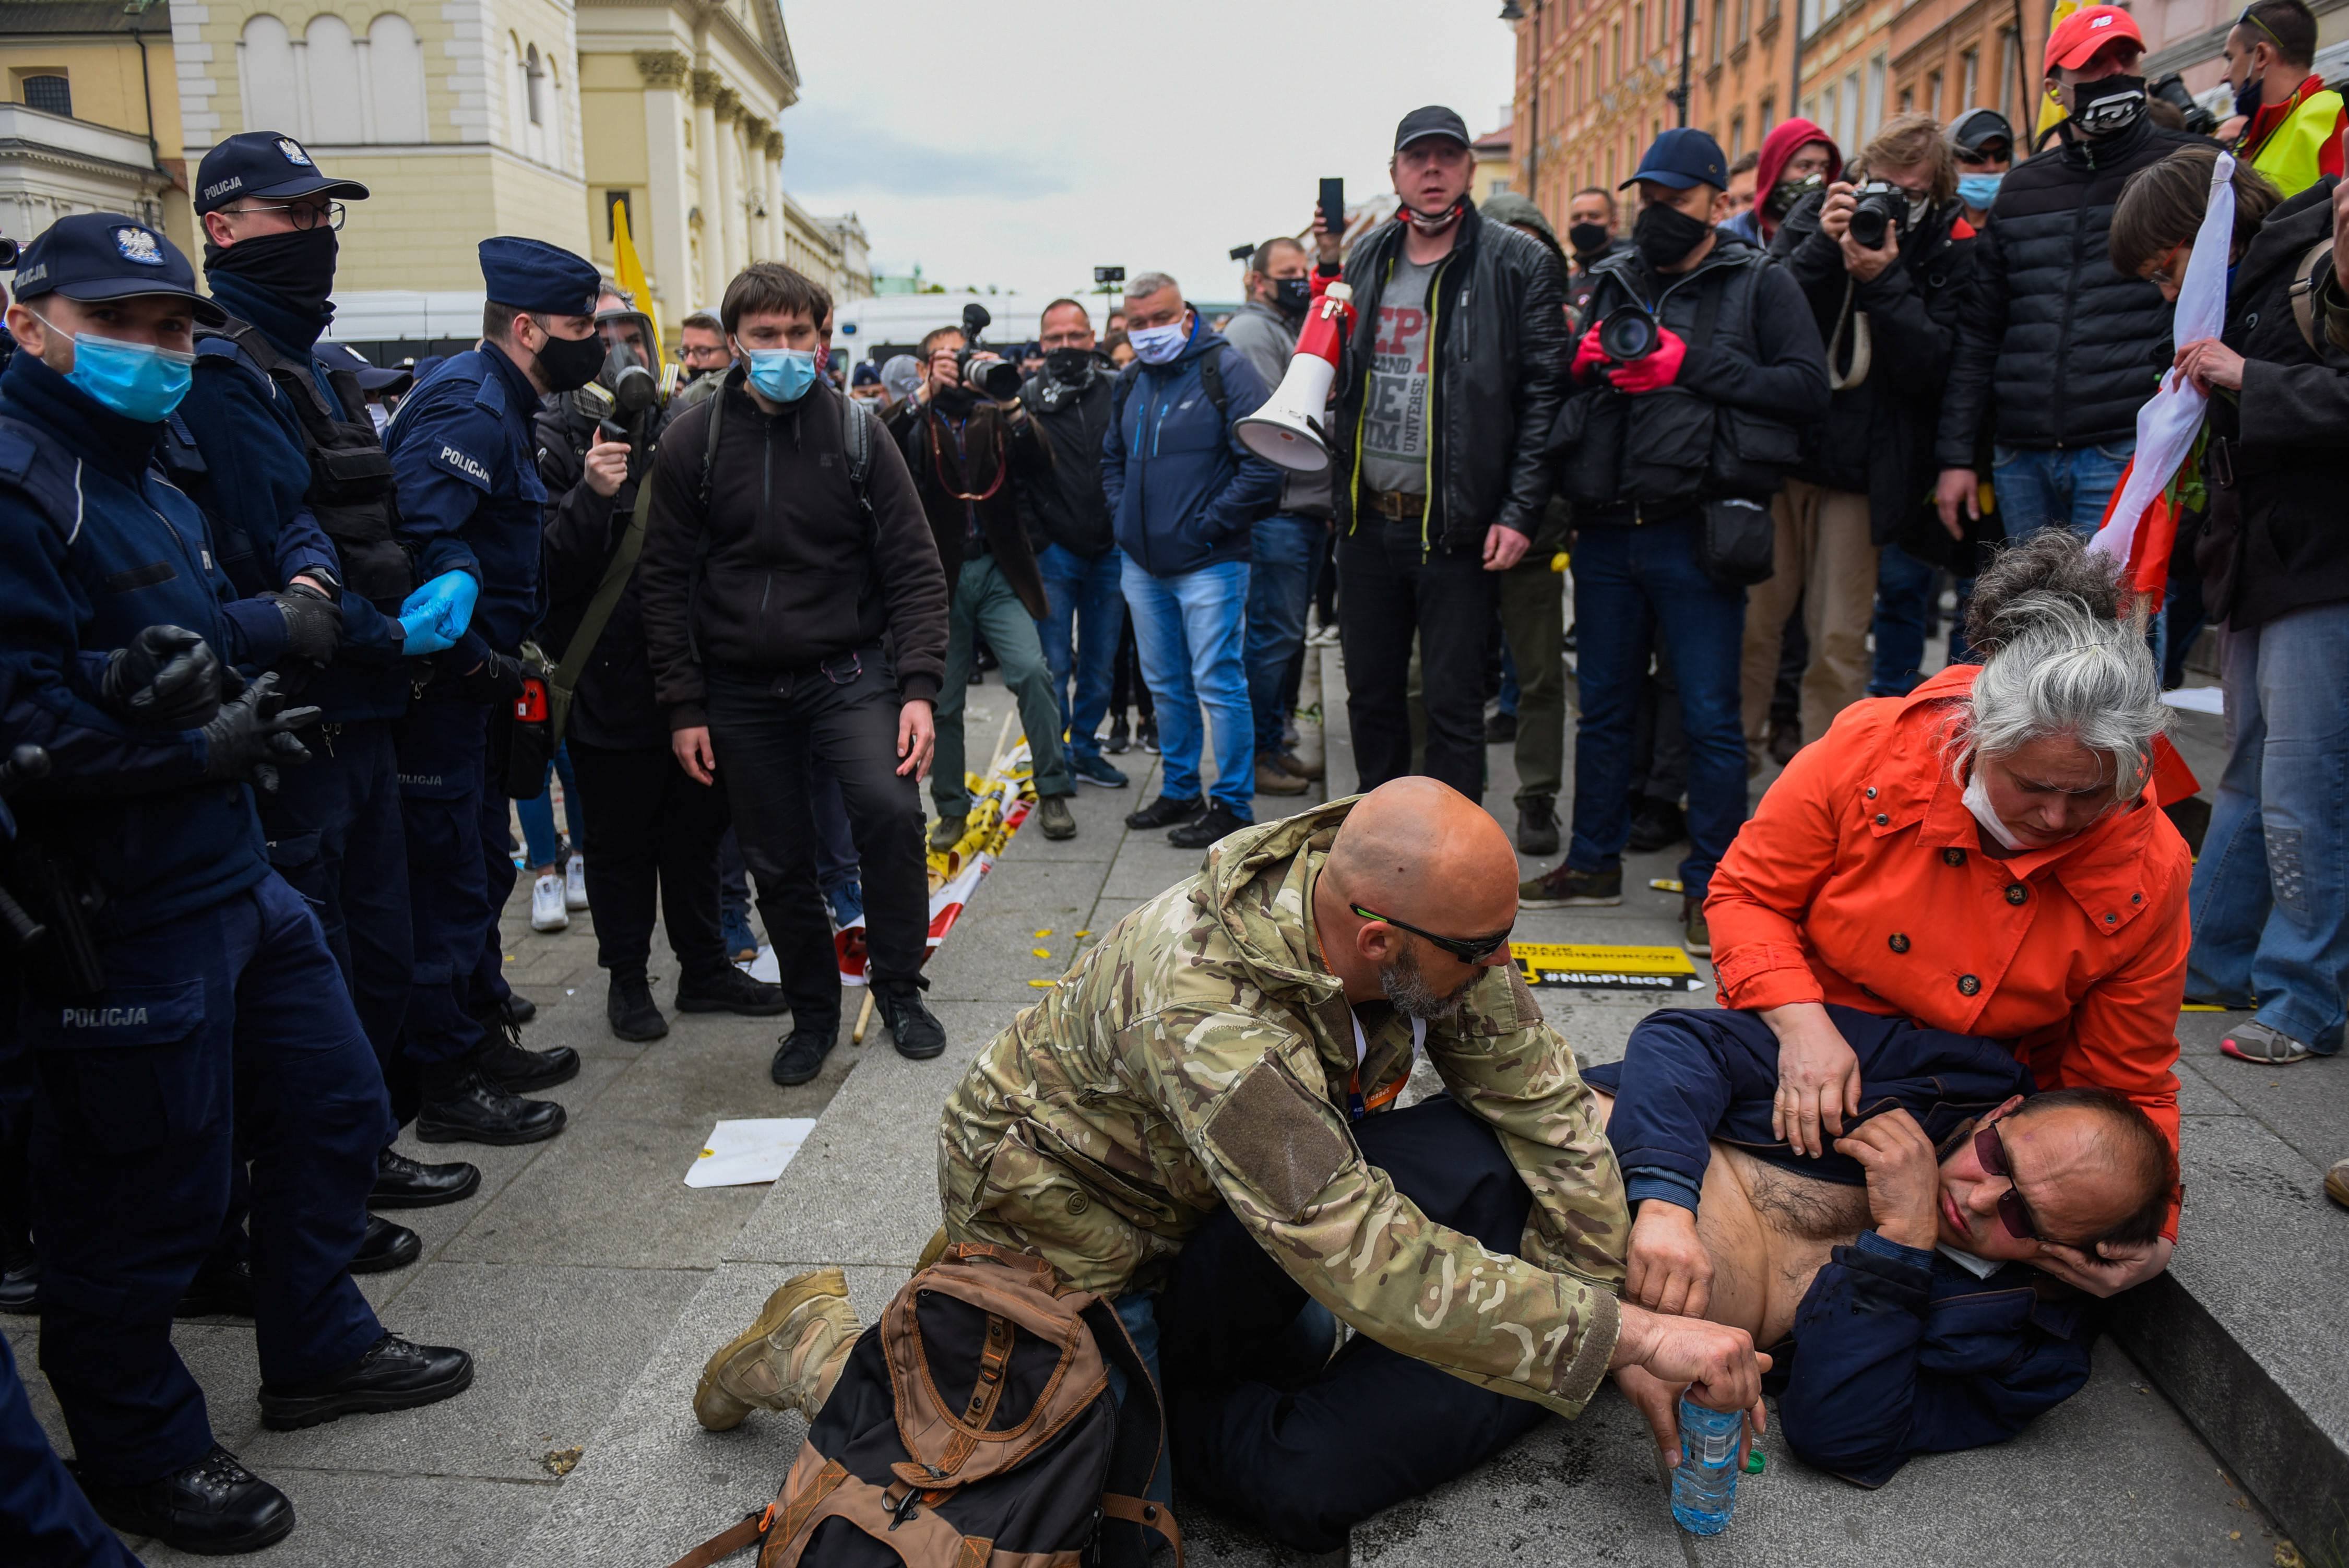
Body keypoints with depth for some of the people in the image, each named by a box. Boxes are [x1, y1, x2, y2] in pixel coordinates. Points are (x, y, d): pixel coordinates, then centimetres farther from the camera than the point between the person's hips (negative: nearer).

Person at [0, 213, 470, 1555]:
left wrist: (273, 622, 3)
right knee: (148, 1195, 5)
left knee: (332, 1104, 19)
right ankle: (140, 1457, 28)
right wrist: (201, 750, -17)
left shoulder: (144, 477, 16)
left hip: (232, 881, 10)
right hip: (117, 922, -10)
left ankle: (321, 1349, 40)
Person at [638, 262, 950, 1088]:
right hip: (742, 691, 2)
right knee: (778, 863, 7)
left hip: (847, 670, -1)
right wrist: (684, 707, -1)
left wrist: (919, 687, -12)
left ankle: (898, 988, -1)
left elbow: (914, 568, -3)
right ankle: (813, 1011, 29)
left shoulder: (856, 432, -2)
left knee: (890, 809, -22)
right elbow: (664, 581, 3)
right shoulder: (693, 441, -1)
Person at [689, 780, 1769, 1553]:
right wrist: (1633, 1337, -35)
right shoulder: (1210, 1015, -39)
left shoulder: (1419, 915, -19)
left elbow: (1545, 1094, -10)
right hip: (1076, 1229, -6)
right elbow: (1380, 1272, -40)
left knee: (1483, 1156, -12)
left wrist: (1611, 1318, -10)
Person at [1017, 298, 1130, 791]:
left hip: (1109, 551, 2)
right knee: (1055, 665, 1)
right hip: (1054, 552, -2)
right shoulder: (1027, 398, 1)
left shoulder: (1118, 390, 3)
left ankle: (1086, 750, 25)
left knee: (1101, 664, 10)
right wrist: (1036, 543, -9)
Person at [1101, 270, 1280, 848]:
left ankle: (1233, 805, 5)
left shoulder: (1225, 368, -8)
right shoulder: (1129, 382, 12)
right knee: (1165, 685, 15)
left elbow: (1262, 466, -15)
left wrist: (1207, 527, -14)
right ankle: (1180, 791, 28)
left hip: (1208, 562, -7)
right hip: (1143, 563, 7)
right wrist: (1125, 514, 10)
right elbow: (1112, 458, 27)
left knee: (1217, 682, -5)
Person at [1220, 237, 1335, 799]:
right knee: (1273, 635, -7)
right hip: (1277, 513, -10)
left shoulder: (1295, 330, 24)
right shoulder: (1252, 332, -7)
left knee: (1284, 635, 13)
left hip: (1306, 508, 10)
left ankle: (1274, 746, 22)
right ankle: (1258, 754, 1)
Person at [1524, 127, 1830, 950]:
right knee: (1602, 705, 13)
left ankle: (1711, 884, 8)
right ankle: (1595, 860, 25)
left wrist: (1691, 366, -14)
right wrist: (1583, 358, -1)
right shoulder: (1614, 281, 18)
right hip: (1606, 532, 5)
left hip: (1696, 532, -5)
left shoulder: (1761, 285, 4)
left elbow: (1808, 386, -9)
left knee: (1710, 716, -2)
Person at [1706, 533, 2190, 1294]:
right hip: (1805, 1057, -1)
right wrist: (1801, 1021, -28)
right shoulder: (1868, 750, -21)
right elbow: (1746, 893, -10)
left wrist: (2149, 1230, -21)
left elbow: (2126, 1084, -5)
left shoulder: (2148, 874, -16)